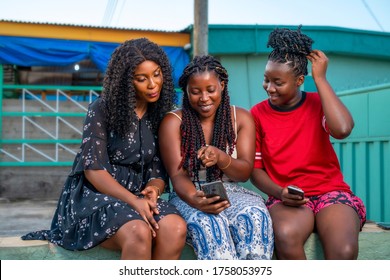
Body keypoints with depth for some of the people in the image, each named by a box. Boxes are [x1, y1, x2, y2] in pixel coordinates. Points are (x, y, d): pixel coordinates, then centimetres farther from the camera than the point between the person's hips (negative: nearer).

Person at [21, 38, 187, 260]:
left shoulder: (160, 115, 9)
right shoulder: (102, 110, -5)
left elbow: (159, 169, 9)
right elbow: (93, 169, -13)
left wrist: (153, 188, -16)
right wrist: (134, 201, -24)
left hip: (137, 196, 4)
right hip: (94, 194, -4)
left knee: (175, 228, -29)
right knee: (139, 232, -36)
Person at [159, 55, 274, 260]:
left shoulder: (241, 118, 8)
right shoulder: (173, 122, 2)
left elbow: (245, 172, 0)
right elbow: (178, 175, -8)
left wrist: (220, 158, -23)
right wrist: (195, 200, -32)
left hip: (232, 192, 2)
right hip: (189, 197, -1)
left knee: (254, 216, -32)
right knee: (208, 222, -36)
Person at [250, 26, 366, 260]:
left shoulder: (318, 103, 3)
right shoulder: (258, 114, 4)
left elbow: (342, 128, -20)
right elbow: (254, 168, 6)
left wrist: (320, 78, -11)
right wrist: (279, 193, -14)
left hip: (331, 191, 0)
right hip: (286, 198, 0)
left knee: (343, 250, -32)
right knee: (286, 238, -35)